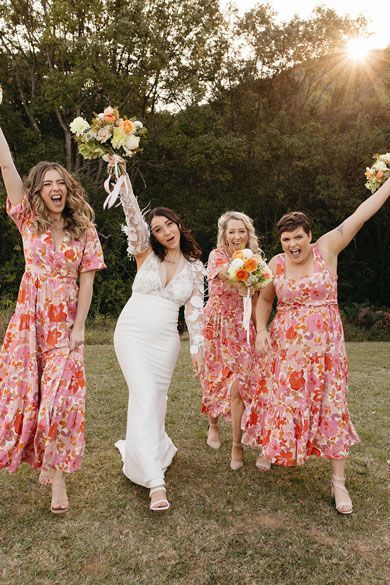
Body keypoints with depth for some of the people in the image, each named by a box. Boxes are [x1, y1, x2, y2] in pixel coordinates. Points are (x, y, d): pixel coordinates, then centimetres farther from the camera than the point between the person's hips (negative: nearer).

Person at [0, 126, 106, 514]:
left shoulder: (84, 230, 3)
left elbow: (87, 280, -1)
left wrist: (79, 326, -7)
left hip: (65, 321, -1)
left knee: (61, 395, -5)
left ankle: (57, 472, 9)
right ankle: (43, 457, 28)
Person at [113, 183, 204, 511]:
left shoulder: (195, 266, 5)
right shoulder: (146, 252, 0)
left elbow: (195, 309, 5)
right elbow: (133, 216, -15)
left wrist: (197, 348, 1)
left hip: (166, 340, 3)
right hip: (133, 333, -3)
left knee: (157, 400, 10)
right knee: (145, 397, -14)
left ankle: (141, 451, 39)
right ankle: (156, 482, -13)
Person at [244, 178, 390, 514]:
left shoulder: (327, 249, -6)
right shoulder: (276, 264, -1)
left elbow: (362, 213, -8)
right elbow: (264, 300, 12)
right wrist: (261, 331, -1)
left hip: (325, 344, -1)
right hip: (286, 345, 2)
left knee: (331, 406, 2)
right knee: (283, 401, 11)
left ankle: (339, 481, 14)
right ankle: (272, 448, 40)